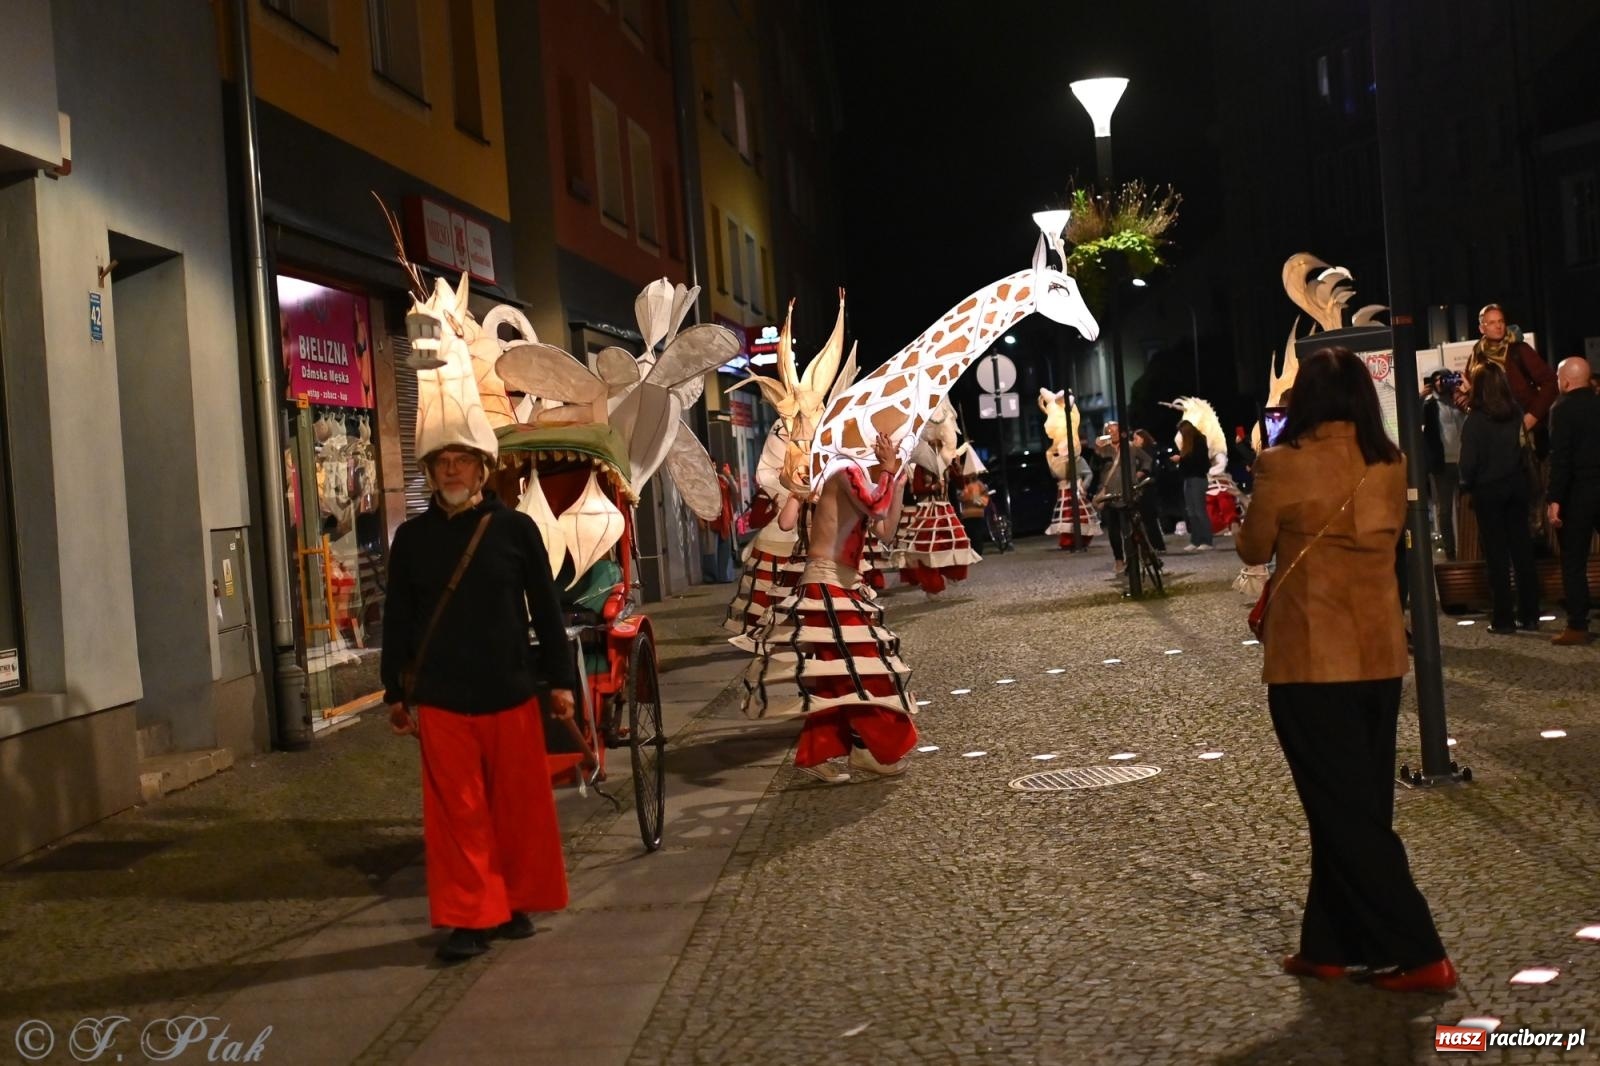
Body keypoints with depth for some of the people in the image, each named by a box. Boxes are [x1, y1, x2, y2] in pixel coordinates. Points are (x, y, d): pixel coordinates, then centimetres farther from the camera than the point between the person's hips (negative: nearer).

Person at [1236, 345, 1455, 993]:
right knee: (1361, 806, 15)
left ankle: (1416, 955, 2)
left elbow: (1254, 550, 0)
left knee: (1343, 813, 2)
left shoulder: (1284, 465, -13)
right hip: (1379, 654, 6)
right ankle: (1329, 945, 24)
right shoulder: (1390, 464, 3)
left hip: (1310, 658, -6)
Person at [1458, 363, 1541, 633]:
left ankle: (1503, 618, 4)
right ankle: (1529, 614, 14)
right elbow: (1521, 447, 7)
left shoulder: (1475, 420, -15)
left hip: (1488, 490, -4)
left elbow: (1469, 460, -14)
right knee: (1522, 549, 10)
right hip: (1516, 485, 4)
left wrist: (1466, 485, 1)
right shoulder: (1515, 413, -1)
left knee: (1497, 554, 2)